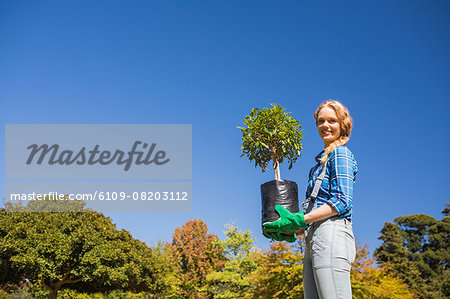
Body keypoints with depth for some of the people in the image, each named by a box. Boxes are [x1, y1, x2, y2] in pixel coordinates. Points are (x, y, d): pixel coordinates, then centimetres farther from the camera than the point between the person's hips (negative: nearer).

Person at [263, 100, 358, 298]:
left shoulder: (340, 154, 0)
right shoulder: (321, 161, 28)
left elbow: (342, 202, -11)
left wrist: (298, 220, -14)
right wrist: (291, 231, 14)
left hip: (331, 237, -9)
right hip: (314, 241, 9)